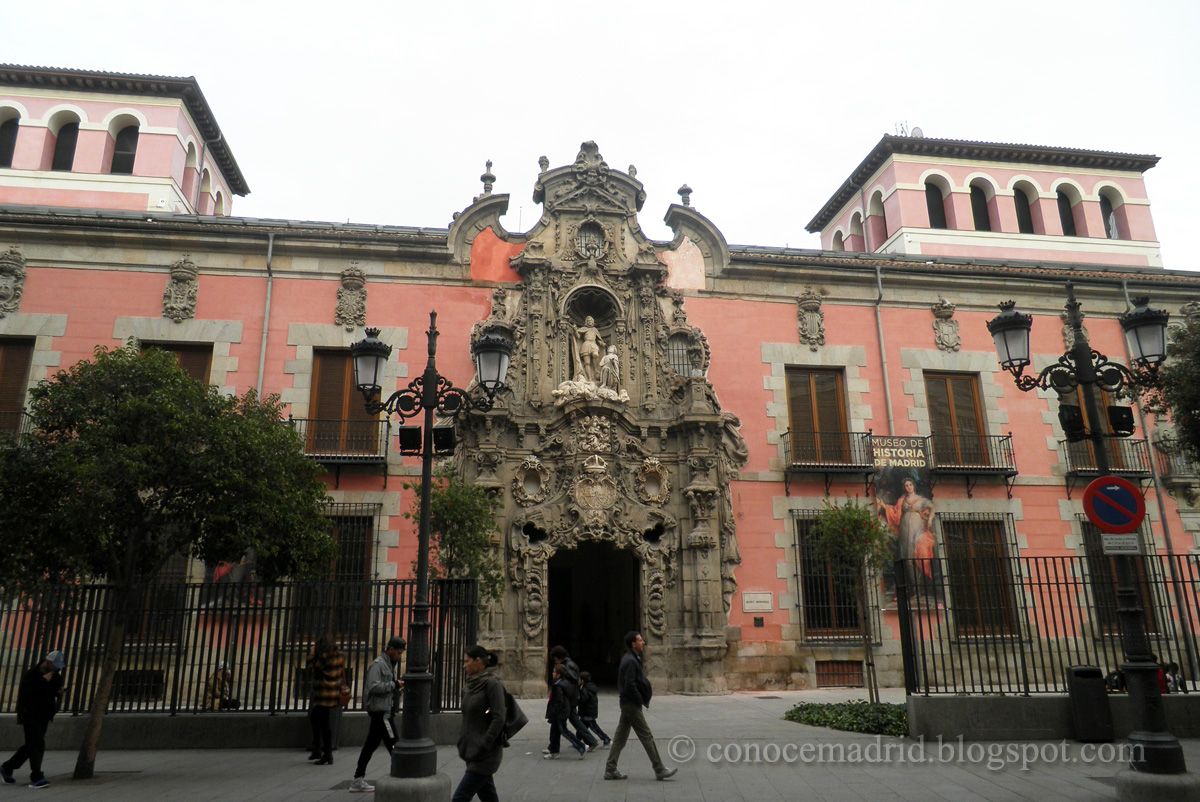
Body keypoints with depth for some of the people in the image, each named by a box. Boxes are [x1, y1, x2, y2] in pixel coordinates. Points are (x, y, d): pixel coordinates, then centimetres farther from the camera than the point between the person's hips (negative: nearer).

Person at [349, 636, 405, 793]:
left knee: (371, 745, 12)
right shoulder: (378, 664, -14)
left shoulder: (389, 664, 16)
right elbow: (374, 687, -23)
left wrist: (396, 686, 5)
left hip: (383, 711, 10)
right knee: (393, 745, -4)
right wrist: (394, 685, -19)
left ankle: (358, 780, 18)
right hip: (381, 711, -10)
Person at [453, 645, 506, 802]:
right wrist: (463, 744, 12)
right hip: (472, 752, 8)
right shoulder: (473, 684, 10)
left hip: (486, 754, -8)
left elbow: (498, 719, -19)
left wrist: (482, 747, -20)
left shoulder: (492, 683, -14)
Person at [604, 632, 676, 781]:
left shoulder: (631, 659, 14)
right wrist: (642, 701, -15)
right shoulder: (630, 661, -18)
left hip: (627, 703, 10)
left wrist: (647, 689, 6)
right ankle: (659, 770, 4)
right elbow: (630, 685, -24)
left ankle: (610, 770, 16)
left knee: (620, 737, 12)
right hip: (632, 704, -10)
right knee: (646, 736, -3)